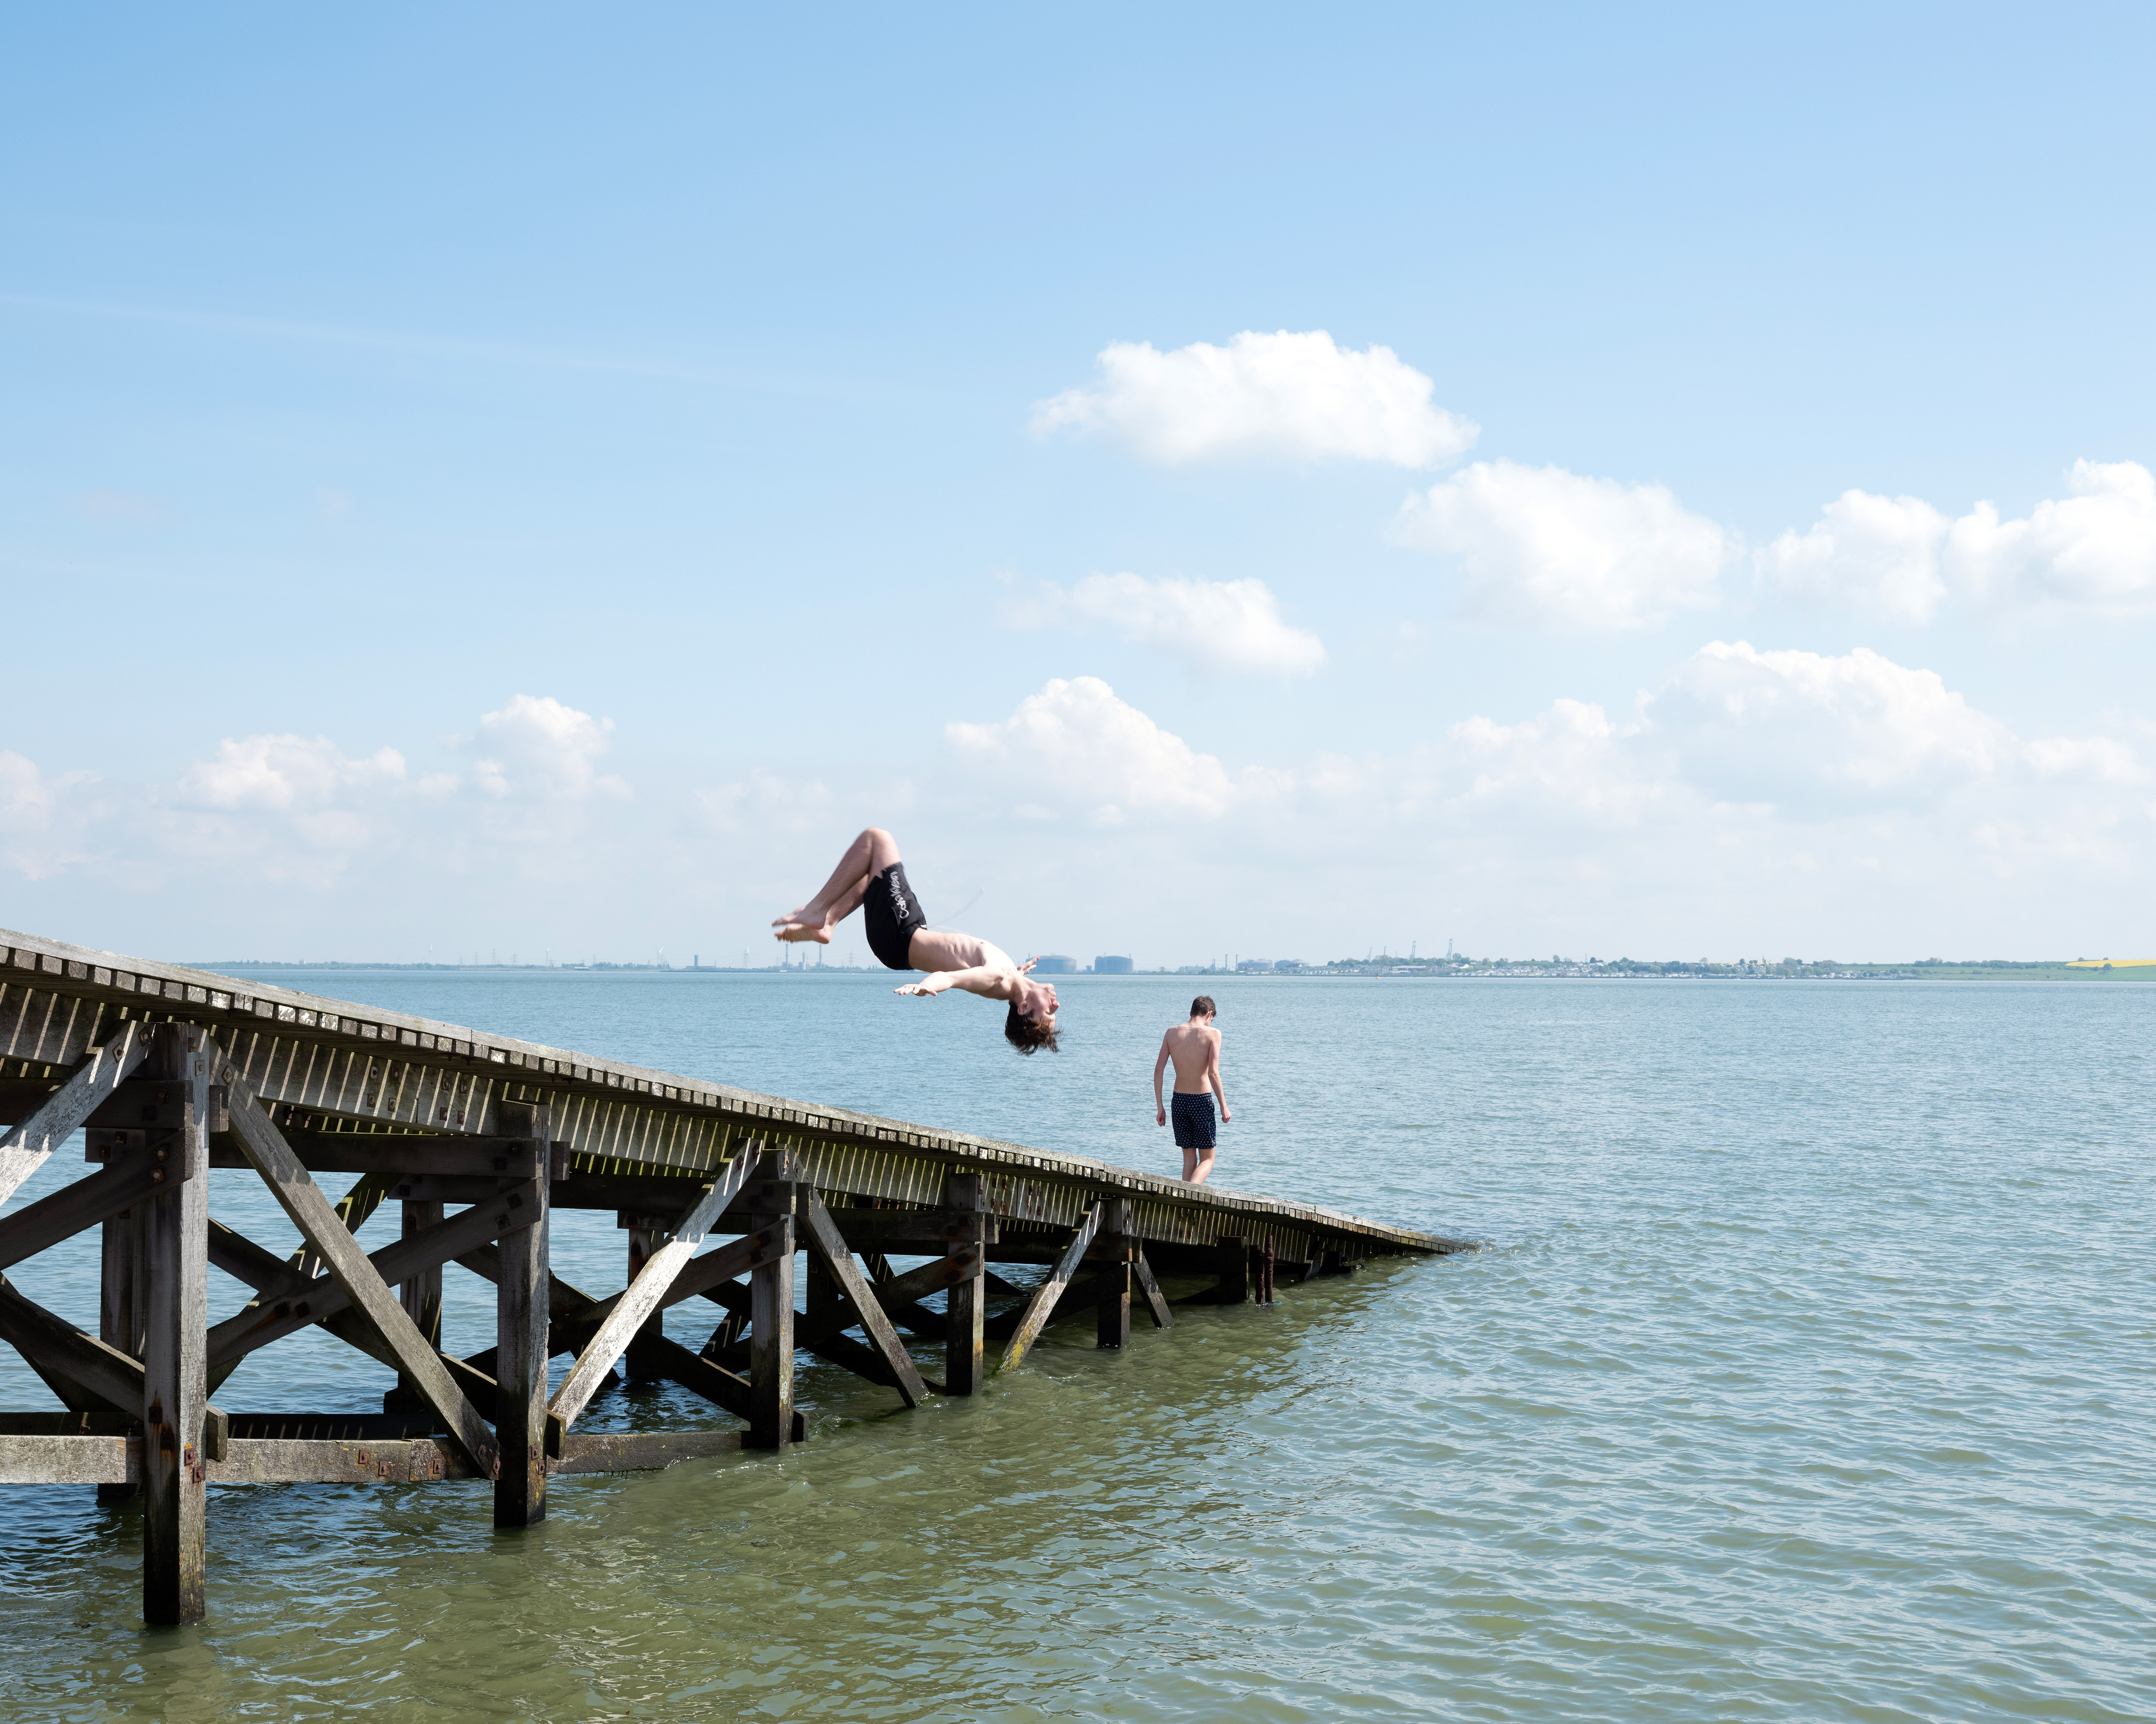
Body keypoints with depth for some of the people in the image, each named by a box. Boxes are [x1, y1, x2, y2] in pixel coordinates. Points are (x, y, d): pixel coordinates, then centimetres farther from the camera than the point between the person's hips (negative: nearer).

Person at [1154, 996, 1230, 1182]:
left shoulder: (1172, 1033, 3)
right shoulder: (1212, 1034, -8)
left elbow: (1158, 1071, 1)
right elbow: (1214, 1074, -16)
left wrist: (1159, 1107, 6)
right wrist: (1224, 1107, -8)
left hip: (1179, 1100, 4)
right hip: (1202, 1102, -4)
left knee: (1189, 1159, 17)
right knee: (1207, 1160, 7)